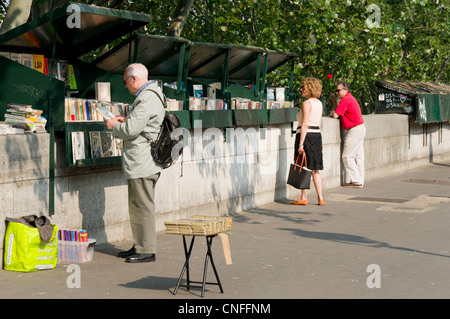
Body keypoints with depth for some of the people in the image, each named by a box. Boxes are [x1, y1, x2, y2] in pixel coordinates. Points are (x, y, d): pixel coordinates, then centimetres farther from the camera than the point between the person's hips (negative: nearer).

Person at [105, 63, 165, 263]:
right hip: (141, 162, 11)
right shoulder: (151, 95, 17)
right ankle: (140, 246, 23)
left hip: (142, 163, -11)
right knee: (137, 206, 15)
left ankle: (147, 251, -1)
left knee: (142, 206, -6)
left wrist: (114, 126, -2)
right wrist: (125, 121, 18)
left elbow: (131, 131, -20)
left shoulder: (147, 99, -17)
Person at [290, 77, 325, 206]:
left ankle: (304, 198, 4)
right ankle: (320, 198, 9)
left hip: (306, 135, -8)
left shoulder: (307, 103, -12)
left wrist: (301, 144, -20)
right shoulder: (319, 103, 14)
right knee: (315, 169, 11)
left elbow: (305, 124, -18)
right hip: (317, 135, 8)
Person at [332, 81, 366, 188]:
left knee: (347, 156, -6)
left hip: (355, 130, -10)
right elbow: (341, 112, 21)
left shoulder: (345, 100, -16)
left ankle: (356, 181, -5)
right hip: (360, 128, 10)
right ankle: (360, 180, 16)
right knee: (358, 156, 12)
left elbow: (335, 115, -18)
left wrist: (333, 114, 3)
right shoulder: (350, 98, 17)